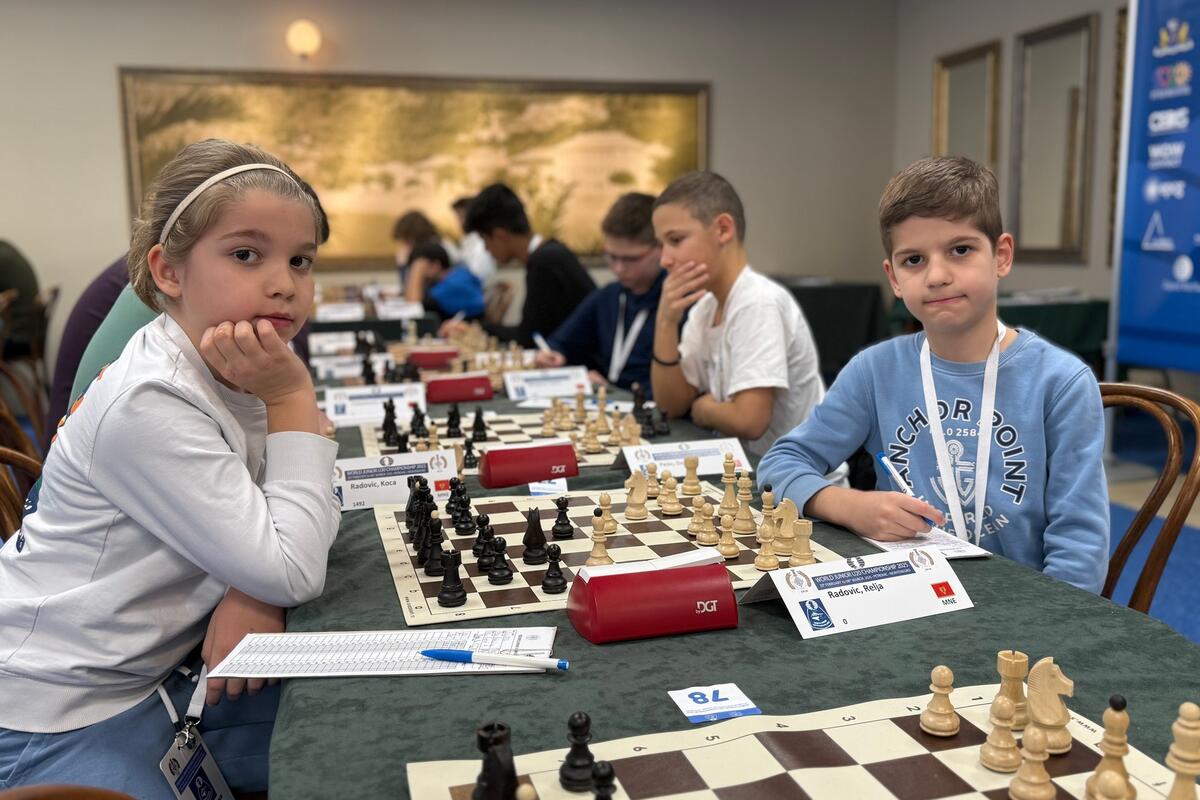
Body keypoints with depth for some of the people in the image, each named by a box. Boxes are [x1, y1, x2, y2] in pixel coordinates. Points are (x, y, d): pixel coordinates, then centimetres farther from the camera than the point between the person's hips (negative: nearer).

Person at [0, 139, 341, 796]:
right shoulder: (148, 404, -27)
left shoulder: (233, 374, -4)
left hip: (162, 667, 7)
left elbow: (306, 521, 0)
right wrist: (293, 398, -24)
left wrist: (255, 593, -20)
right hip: (56, 718, -7)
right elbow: (293, 572, -26)